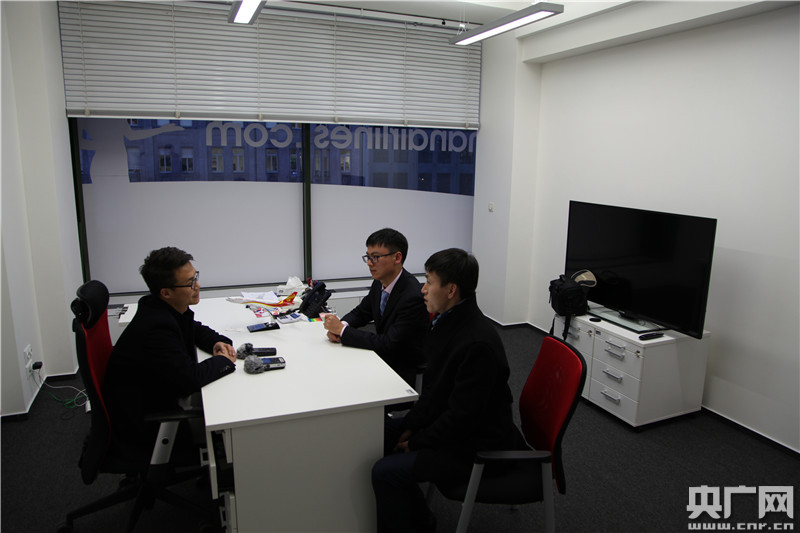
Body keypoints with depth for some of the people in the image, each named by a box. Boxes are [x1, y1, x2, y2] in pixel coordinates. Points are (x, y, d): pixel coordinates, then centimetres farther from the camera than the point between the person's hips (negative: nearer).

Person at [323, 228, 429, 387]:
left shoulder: (413, 297, -27)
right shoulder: (380, 282, -2)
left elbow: (388, 345, -27)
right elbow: (360, 312, 12)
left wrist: (343, 329, -23)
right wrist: (339, 327, -11)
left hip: (404, 370, -7)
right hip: (382, 357, 7)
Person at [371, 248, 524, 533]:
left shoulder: (478, 343, -31)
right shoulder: (448, 320, -1)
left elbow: (462, 417, -26)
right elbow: (434, 387, 9)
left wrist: (417, 442, -14)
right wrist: (411, 426, 1)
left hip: (476, 444, -10)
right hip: (450, 423, 10)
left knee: (385, 472, -20)